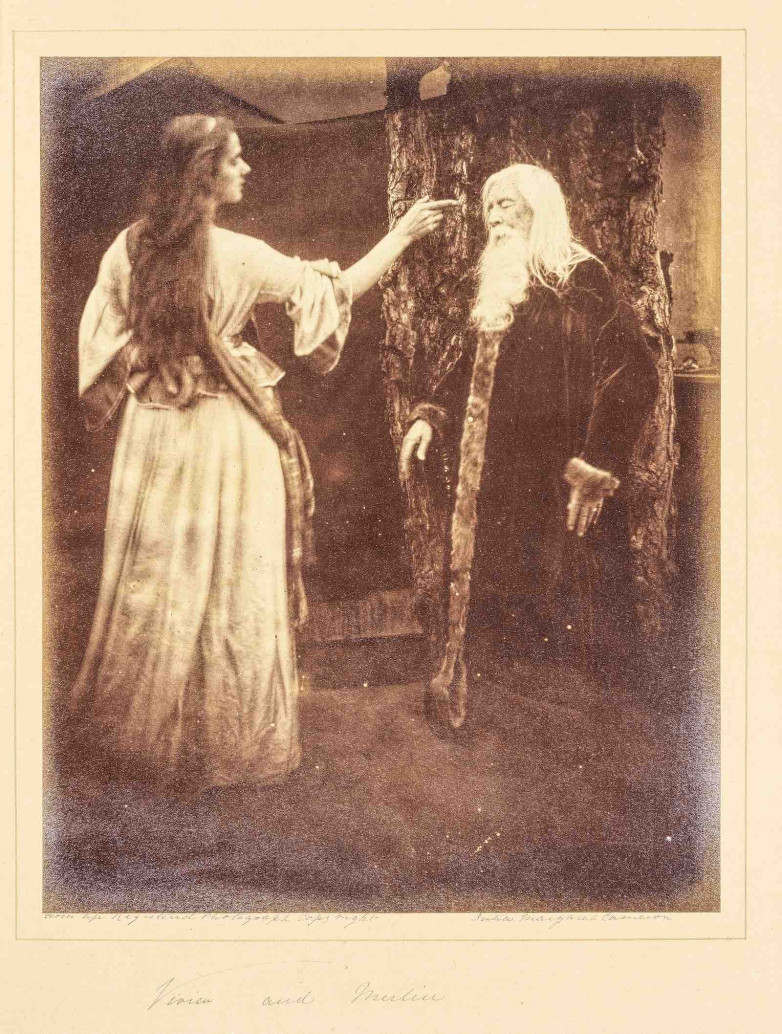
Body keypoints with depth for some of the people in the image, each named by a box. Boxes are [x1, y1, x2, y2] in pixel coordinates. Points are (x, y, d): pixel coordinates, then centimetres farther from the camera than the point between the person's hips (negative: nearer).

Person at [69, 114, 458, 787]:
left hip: (152, 427, 4)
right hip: (224, 430, -4)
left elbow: (101, 335, 2)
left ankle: (138, 729, 27)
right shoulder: (239, 256, -13)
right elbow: (334, 294, -8)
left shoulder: (129, 246, -2)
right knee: (228, 579, 6)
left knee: (153, 577, 14)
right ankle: (224, 738, 17)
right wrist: (401, 235, -1)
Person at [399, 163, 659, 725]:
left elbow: (632, 371, -16)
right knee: (498, 603, 11)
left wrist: (596, 465, -20)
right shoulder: (498, 290, 16)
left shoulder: (582, 278, -9)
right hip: (498, 480, 7)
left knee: (558, 611, -3)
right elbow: (472, 368, 24)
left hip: (557, 487, -7)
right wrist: (431, 415, 7)